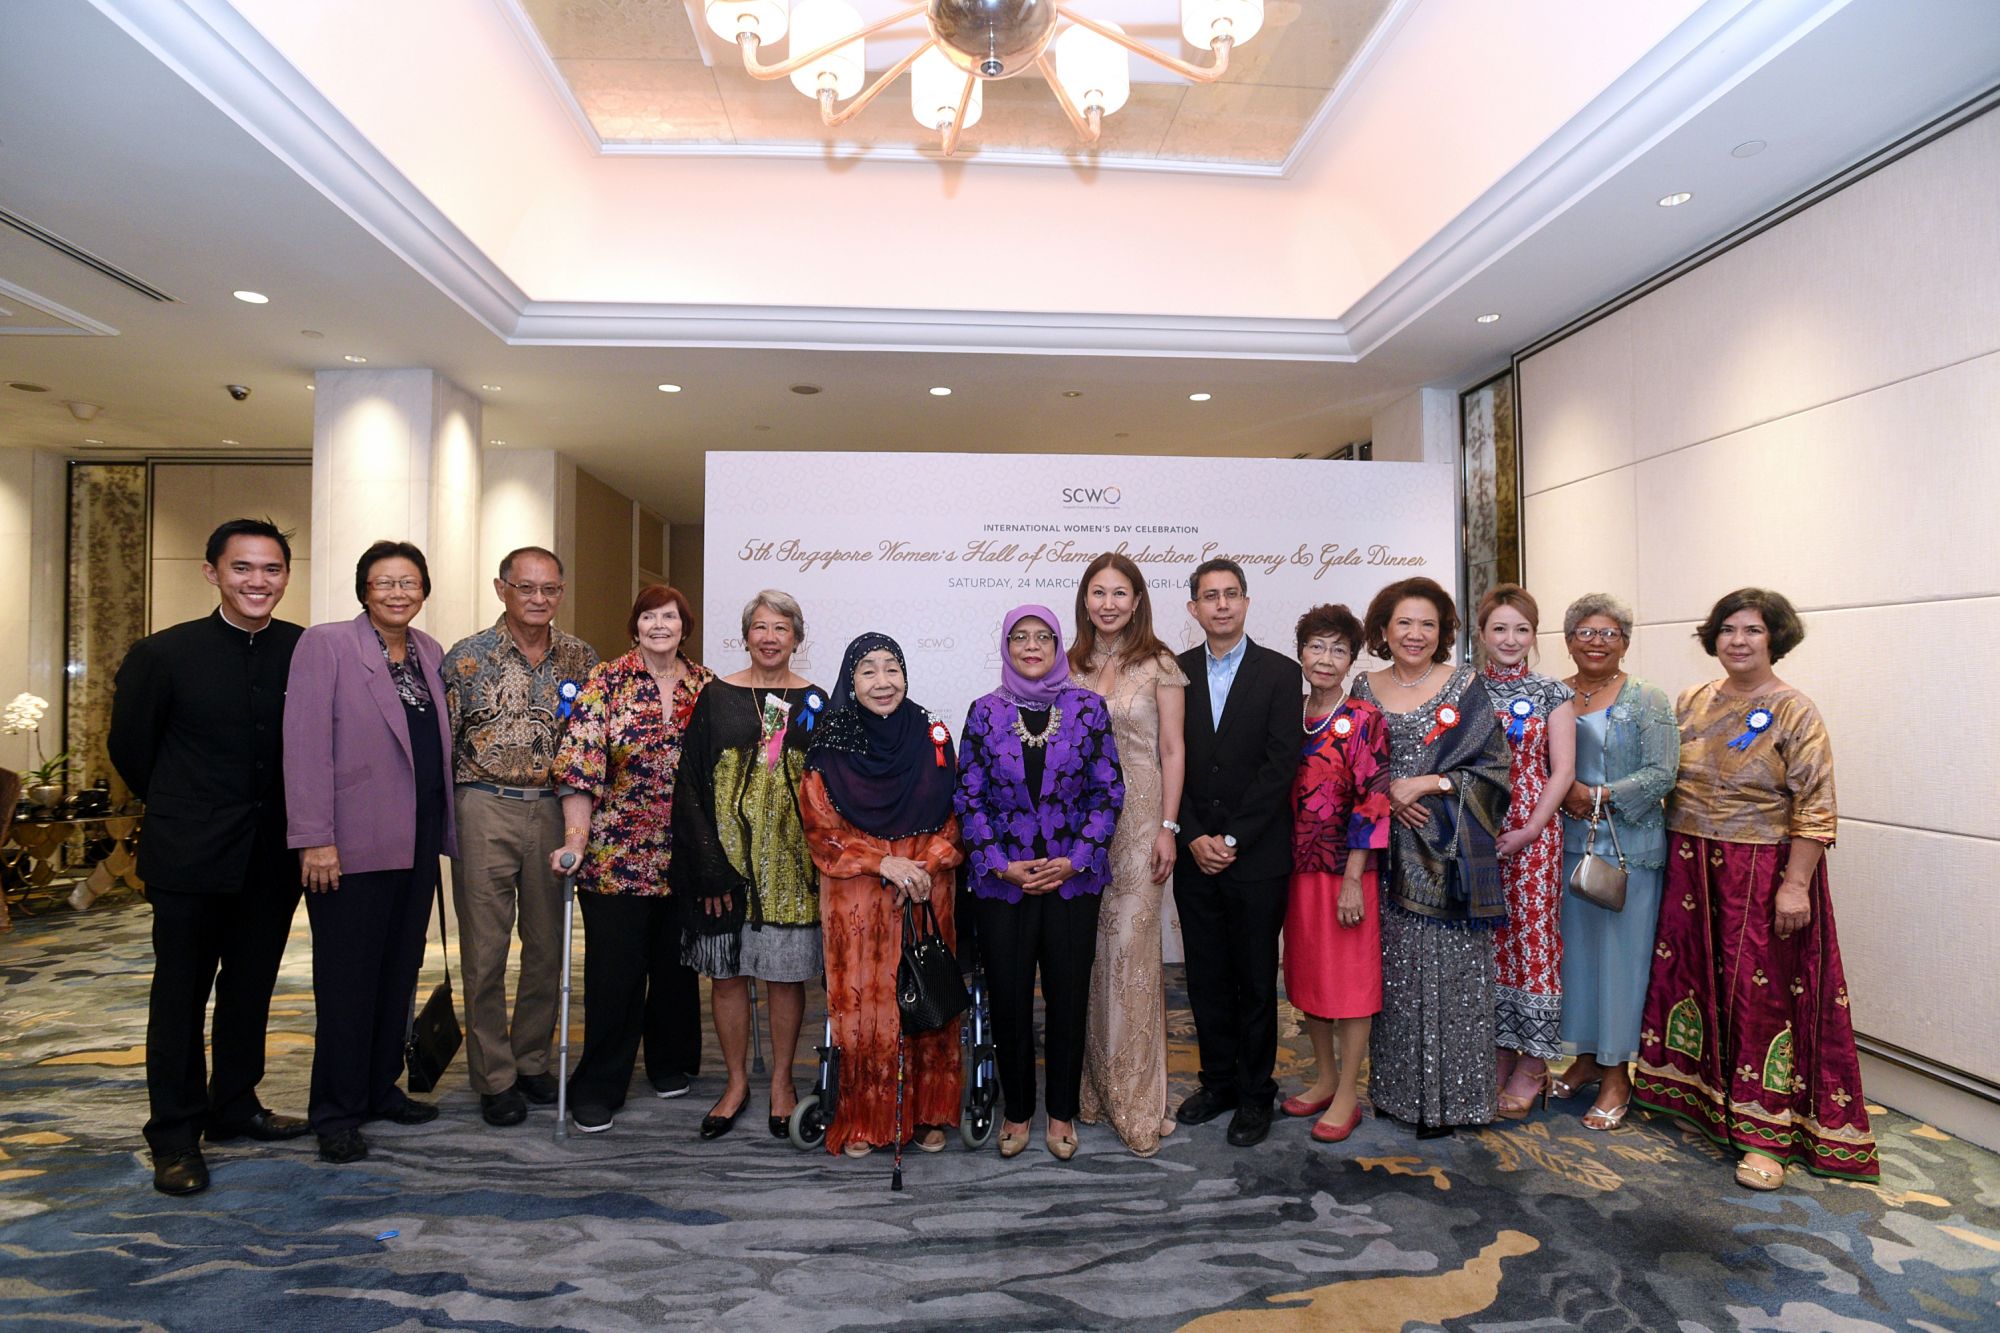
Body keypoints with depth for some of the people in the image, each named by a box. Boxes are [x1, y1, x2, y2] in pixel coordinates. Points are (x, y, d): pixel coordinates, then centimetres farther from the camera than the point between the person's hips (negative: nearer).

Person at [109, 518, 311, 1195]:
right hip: (190, 858, -2)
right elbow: (129, 745, 4)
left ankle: (234, 1106, 32)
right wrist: (179, 809, 11)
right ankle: (175, 1135, 20)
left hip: (273, 857, 3)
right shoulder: (165, 653, -8)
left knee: (250, 988, 16)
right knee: (181, 993, 7)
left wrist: (294, 817, 4)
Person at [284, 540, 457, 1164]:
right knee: (347, 978, 3)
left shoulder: (429, 651, 11)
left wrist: (443, 830, 10)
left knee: (400, 970, 14)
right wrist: (315, 838, -18)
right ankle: (337, 1112, 17)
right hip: (354, 844, -6)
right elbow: (306, 745, -13)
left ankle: (382, 1089, 28)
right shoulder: (324, 644, -7)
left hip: (417, 841, 6)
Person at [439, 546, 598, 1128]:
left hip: (553, 810, 3)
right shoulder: (467, 657, -3)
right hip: (486, 809, -3)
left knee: (548, 945, 10)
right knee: (485, 950, 4)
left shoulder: (580, 657, 6)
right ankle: (494, 1077, 17)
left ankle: (532, 1060, 27)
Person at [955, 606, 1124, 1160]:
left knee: (1068, 997, 7)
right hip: (1001, 880, 0)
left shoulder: (1088, 707, 1)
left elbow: (1108, 790, 0)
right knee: (1008, 999, 7)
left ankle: (1062, 1113, 27)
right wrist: (1002, 865, -8)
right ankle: (1016, 1111, 28)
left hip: (1073, 878, 0)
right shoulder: (985, 711, 1)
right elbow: (968, 796, 1)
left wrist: (1074, 860, -9)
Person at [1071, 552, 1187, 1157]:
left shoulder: (1159, 665, -2)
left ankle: (1136, 1100, 7)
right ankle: (1092, 1082, 22)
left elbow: (1173, 750, -3)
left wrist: (1167, 827, -9)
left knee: (1131, 948, -4)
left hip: (1138, 817, -4)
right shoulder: (1070, 665, 9)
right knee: (1086, 951, 8)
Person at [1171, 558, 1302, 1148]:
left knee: (1256, 978, 8)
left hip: (1257, 856, -2)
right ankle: (1218, 1080, 28)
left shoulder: (1281, 673, -2)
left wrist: (1232, 839, -12)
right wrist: (1193, 837, -7)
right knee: (1206, 976, 12)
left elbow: (1281, 764, -8)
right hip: (1195, 853, 3)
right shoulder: (1175, 673, 6)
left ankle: (1255, 1092, 23)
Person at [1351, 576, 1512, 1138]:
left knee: (1448, 970, 0)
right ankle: (1395, 1087, 21)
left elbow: (1493, 769, -3)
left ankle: (1447, 1096, 14)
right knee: (1392, 970, 7)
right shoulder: (1366, 687, 9)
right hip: (1387, 853, 2)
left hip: (1448, 853, -2)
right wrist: (1387, 795, -9)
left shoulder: (1466, 686, 1)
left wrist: (1429, 784, -13)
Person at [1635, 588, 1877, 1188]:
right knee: (1687, 974, 12)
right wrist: (1668, 858, 9)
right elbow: (1667, 779, 14)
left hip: (1761, 874, -5)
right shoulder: (1693, 702, 7)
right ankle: (1687, 1090, 30)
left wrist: (1795, 885, -17)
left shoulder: (1794, 712, -8)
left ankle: (1765, 1134, 9)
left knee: (1762, 993, 0)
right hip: (1690, 869, 5)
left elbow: (1815, 808, -11)